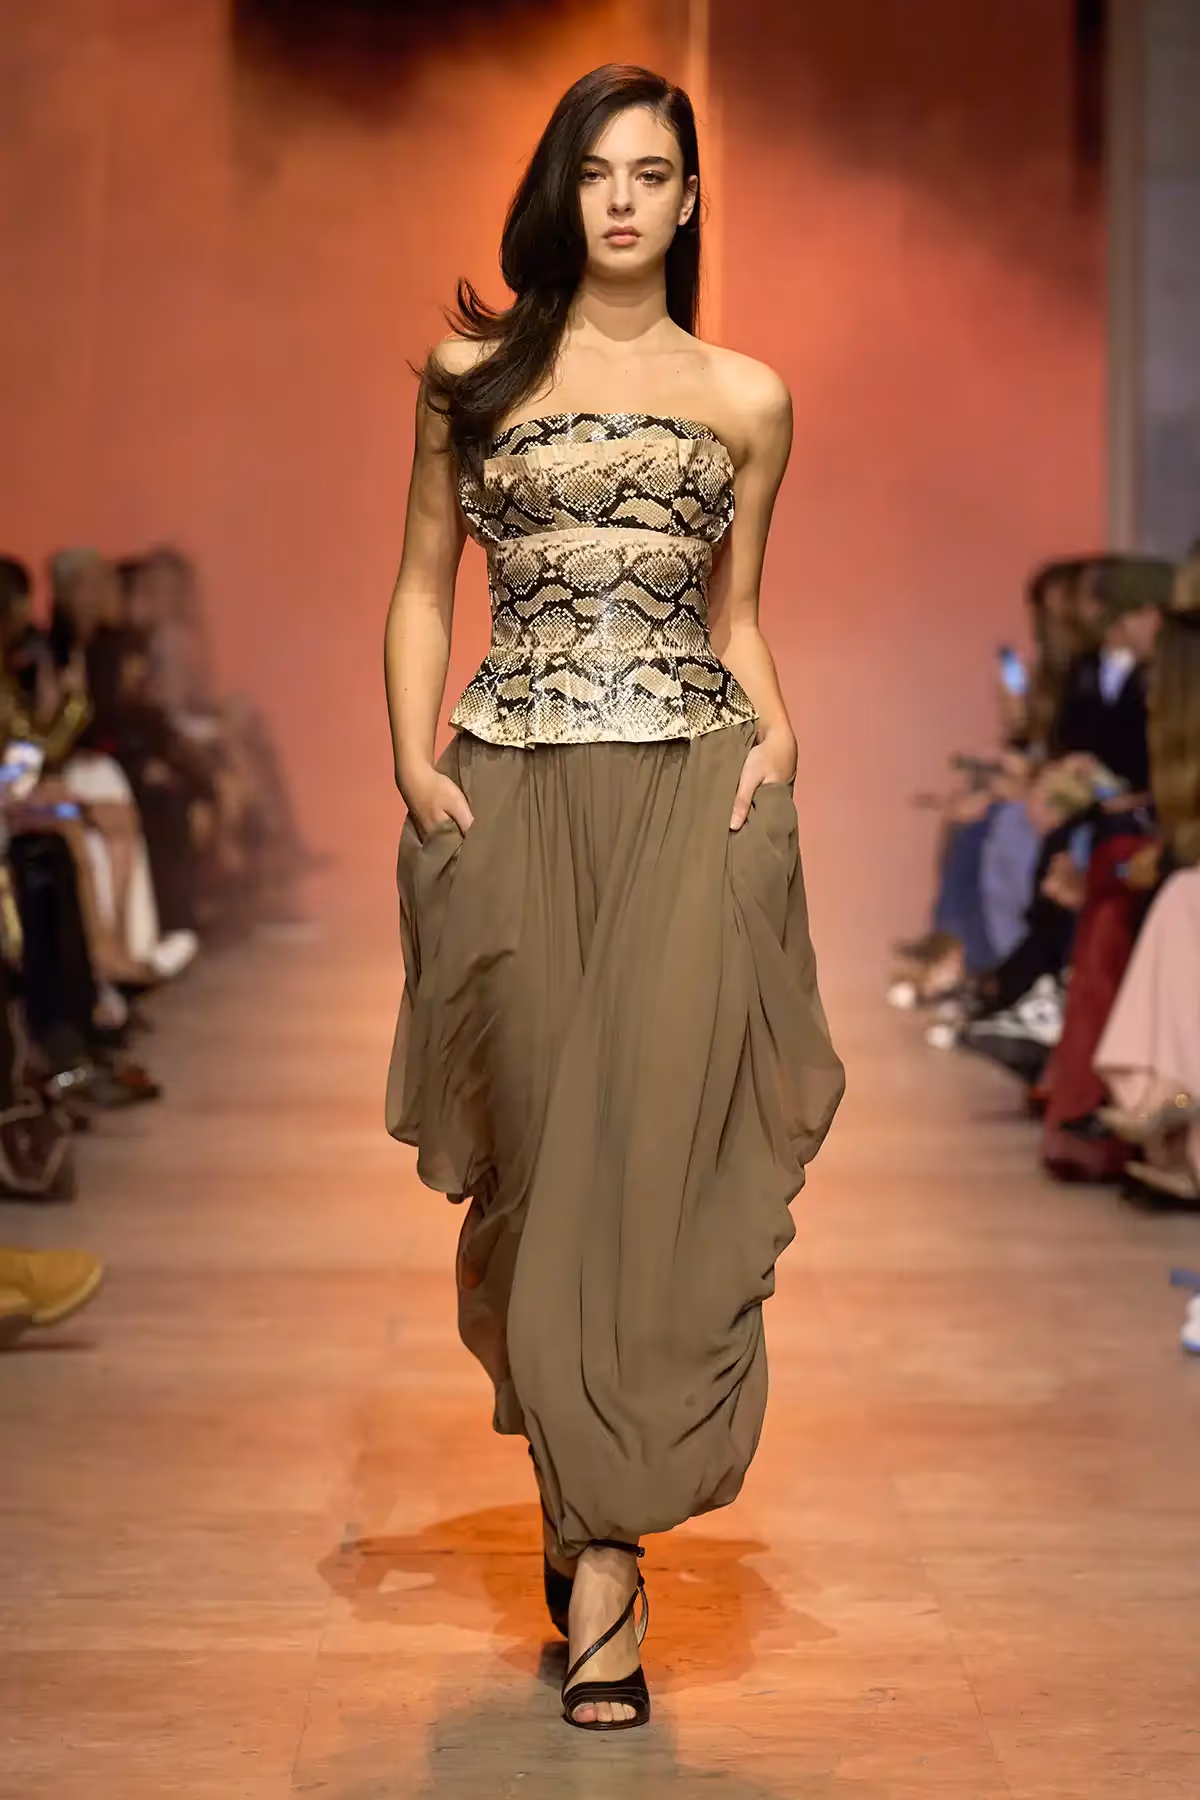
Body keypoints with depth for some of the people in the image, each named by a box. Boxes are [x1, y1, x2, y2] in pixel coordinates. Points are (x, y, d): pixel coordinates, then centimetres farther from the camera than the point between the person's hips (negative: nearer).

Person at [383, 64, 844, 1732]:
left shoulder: (747, 396, 11)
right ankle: (592, 1504, 16)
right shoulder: (475, 371, 10)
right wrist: (415, 760, -2)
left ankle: (602, 1538, -5)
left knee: (657, 1142, -9)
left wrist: (777, 734, -2)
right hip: (513, 797, 1)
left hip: (690, 794, 0)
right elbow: (424, 586, 12)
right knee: (542, 1145, 2)